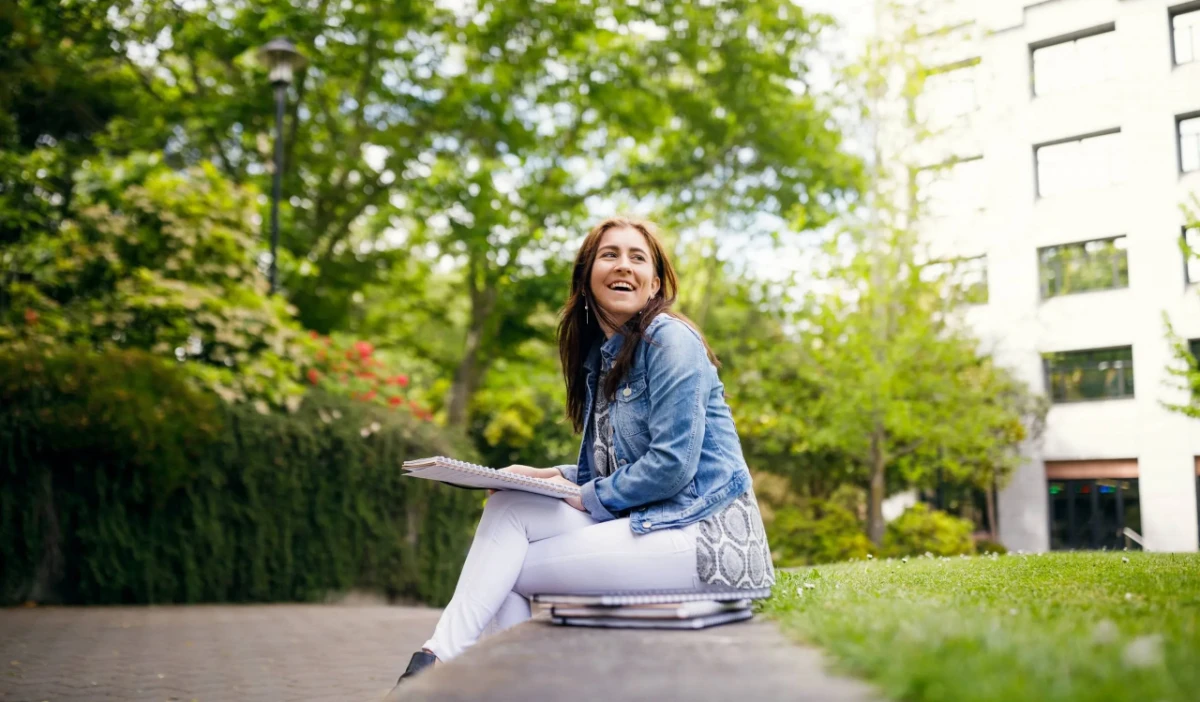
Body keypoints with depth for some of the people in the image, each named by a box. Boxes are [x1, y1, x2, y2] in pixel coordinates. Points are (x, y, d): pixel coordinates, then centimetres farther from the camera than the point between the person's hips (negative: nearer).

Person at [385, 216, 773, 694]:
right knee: (507, 503, -8)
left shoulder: (670, 340, -9)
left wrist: (585, 497, -8)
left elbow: (673, 464, -17)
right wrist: (550, 476, 3)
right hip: (643, 524, 8)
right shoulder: (600, 356, 16)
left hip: (705, 532, -8)